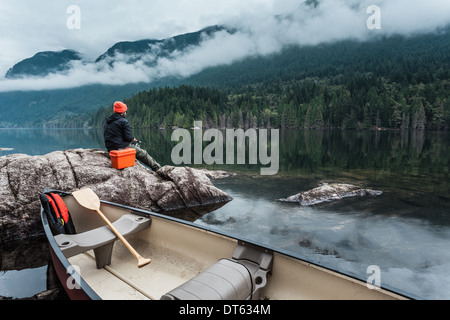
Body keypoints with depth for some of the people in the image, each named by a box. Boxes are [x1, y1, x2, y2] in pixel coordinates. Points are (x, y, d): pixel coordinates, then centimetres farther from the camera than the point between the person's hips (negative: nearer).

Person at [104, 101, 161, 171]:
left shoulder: (107, 123, 14)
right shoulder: (124, 121, -11)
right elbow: (129, 137, -17)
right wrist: (135, 140, 5)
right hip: (122, 147, -8)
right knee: (143, 154, 6)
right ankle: (157, 168, 14)